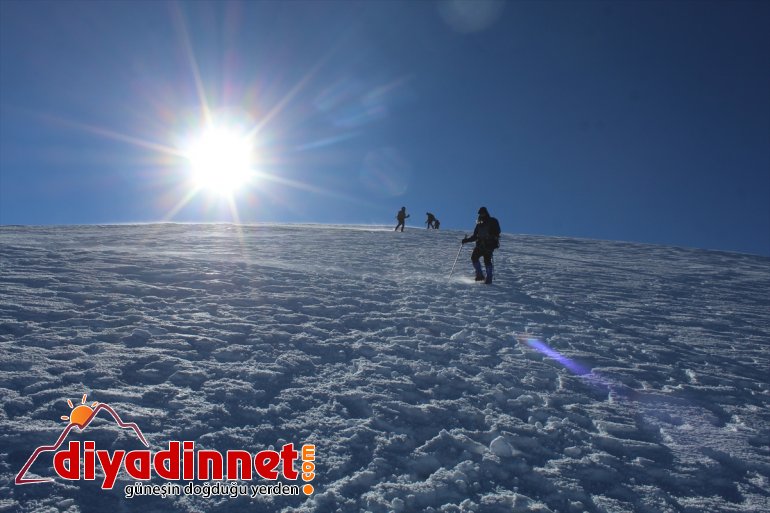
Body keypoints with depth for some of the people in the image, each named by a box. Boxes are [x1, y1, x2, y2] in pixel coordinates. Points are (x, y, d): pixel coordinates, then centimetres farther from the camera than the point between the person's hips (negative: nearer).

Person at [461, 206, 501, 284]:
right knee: (474, 257, -11)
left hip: (489, 245, -5)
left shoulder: (492, 222, 4)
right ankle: (479, 275, -2)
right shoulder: (479, 224, 18)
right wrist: (466, 240, 7)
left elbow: (497, 232, -5)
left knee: (487, 260, -16)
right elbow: (475, 236, 19)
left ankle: (489, 278, -9)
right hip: (480, 244, 5)